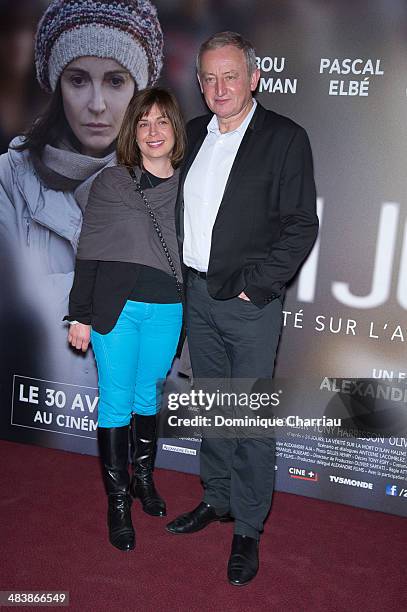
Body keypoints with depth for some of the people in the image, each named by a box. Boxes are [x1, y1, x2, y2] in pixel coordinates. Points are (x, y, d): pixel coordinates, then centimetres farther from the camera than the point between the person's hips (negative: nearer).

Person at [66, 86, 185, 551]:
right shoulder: (111, 182, -1)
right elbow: (89, 252, -1)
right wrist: (80, 316, -3)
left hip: (168, 309, 2)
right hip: (115, 308, -2)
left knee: (149, 395, 15)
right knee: (116, 402, 4)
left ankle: (143, 478, 36)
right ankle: (118, 501, 18)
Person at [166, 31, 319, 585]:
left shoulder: (285, 138, -8)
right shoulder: (194, 134, 9)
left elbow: (301, 226, -11)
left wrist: (253, 286, -14)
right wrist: (184, 275, 7)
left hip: (250, 302, -5)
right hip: (197, 294, 6)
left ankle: (248, 528, 18)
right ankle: (216, 499, 35)